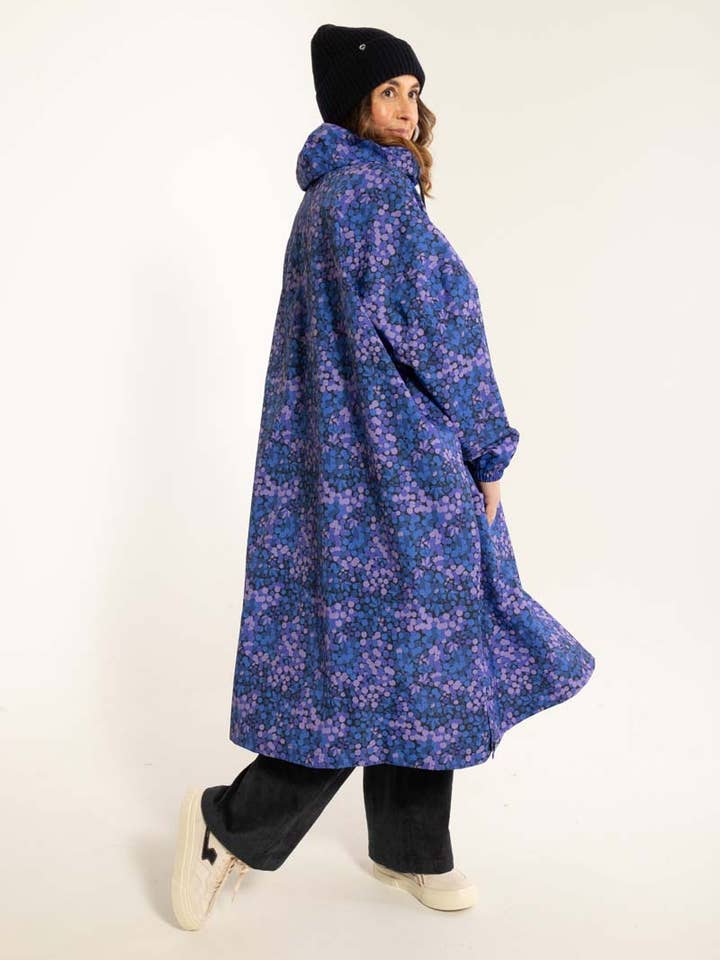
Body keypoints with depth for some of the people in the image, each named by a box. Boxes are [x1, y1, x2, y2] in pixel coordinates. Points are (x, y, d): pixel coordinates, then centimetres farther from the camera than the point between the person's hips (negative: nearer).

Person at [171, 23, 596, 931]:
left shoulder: (324, 199, 16)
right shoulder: (379, 189, -13)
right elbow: (434, 338, -16)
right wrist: (486, 454, -6)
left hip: (347, 462, 10)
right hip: (397, 461, -10)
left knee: (388, 649, 14)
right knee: (399, 651, -1)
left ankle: (408, 848, 27)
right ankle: (233, 822, 7)